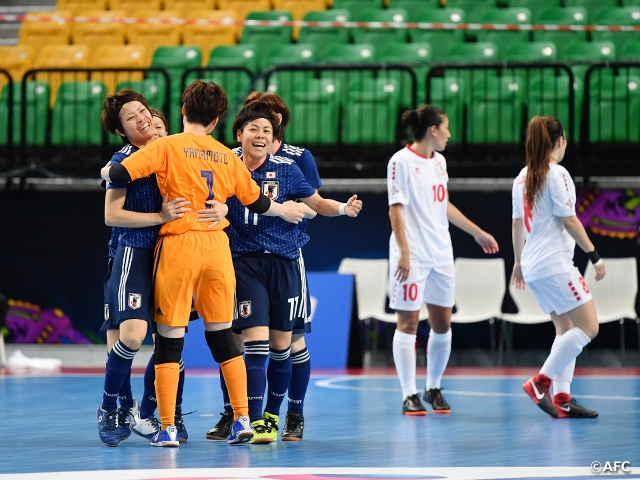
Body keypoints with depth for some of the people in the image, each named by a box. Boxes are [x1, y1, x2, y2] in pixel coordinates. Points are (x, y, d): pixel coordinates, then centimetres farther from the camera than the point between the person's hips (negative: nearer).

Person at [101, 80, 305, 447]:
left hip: (178, 246, -3)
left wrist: (106, 171, 14)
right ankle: (242, 420, 13)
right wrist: (284, 210, 41)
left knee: (170, 337, 1)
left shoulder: (168, 147, -2)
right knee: (222, 334, 14)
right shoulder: (227, 156, 10)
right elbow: (256, 201, 20)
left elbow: (119, 174, -10)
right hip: (217, 245, 3)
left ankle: (168, 428, -1)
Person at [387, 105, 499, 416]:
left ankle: (433, 388, 20)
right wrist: (403, 252, -18)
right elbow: (396, 208, -11)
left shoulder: (438, 161, 14)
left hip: (441, 255, 7)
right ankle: (409, 395, -1)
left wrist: (477, 233, 28)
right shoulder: (401, 161, -8)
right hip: (413, 256, -7)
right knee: (408, 323, -4)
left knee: (442, 324, 7)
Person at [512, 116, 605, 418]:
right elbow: (569, 221, -13)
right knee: (588, 327, -7)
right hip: (554, 264, -9)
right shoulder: (557, 174, -11)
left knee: (566, 328, 12)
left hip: (533, 266, 9)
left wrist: (519, 261, 27)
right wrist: (595, 256, -7)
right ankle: (540, 382, -12)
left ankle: (562, 399, 4)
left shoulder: (522, 177, 12)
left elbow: (517, 224, 18)